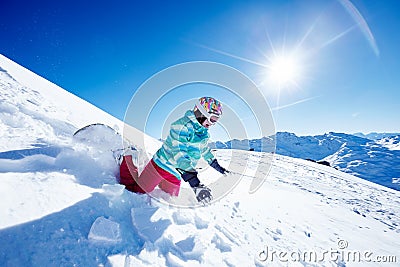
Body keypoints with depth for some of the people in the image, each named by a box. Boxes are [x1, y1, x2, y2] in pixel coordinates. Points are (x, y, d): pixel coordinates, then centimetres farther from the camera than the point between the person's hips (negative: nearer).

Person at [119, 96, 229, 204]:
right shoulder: (181, 126, -24)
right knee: (138, 189, 5)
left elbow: (206, 151, 20)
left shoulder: (204, 134, 3)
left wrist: (218, 166, 24)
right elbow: (179, 154, -34)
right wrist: (193, 181, -41)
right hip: (163, 164, -7)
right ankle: (128, 161, 26)